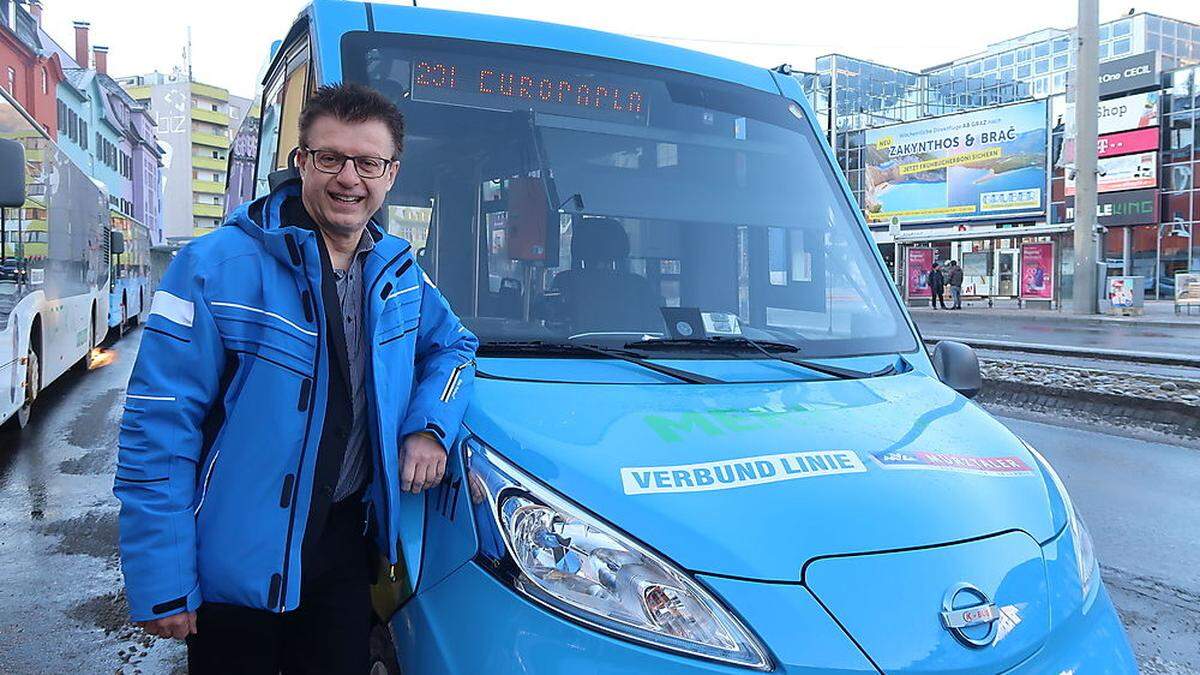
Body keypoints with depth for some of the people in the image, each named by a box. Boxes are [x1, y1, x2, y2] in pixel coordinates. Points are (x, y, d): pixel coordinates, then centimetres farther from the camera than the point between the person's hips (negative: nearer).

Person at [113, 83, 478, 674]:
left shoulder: (399, 271, 1)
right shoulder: (216, 267, -17)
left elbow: (452, 344, 17)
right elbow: (157, 428, -16)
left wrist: (430, 426, -4)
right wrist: (160, 586, -17)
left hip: (347, 544, 5)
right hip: (237, 560, -4)